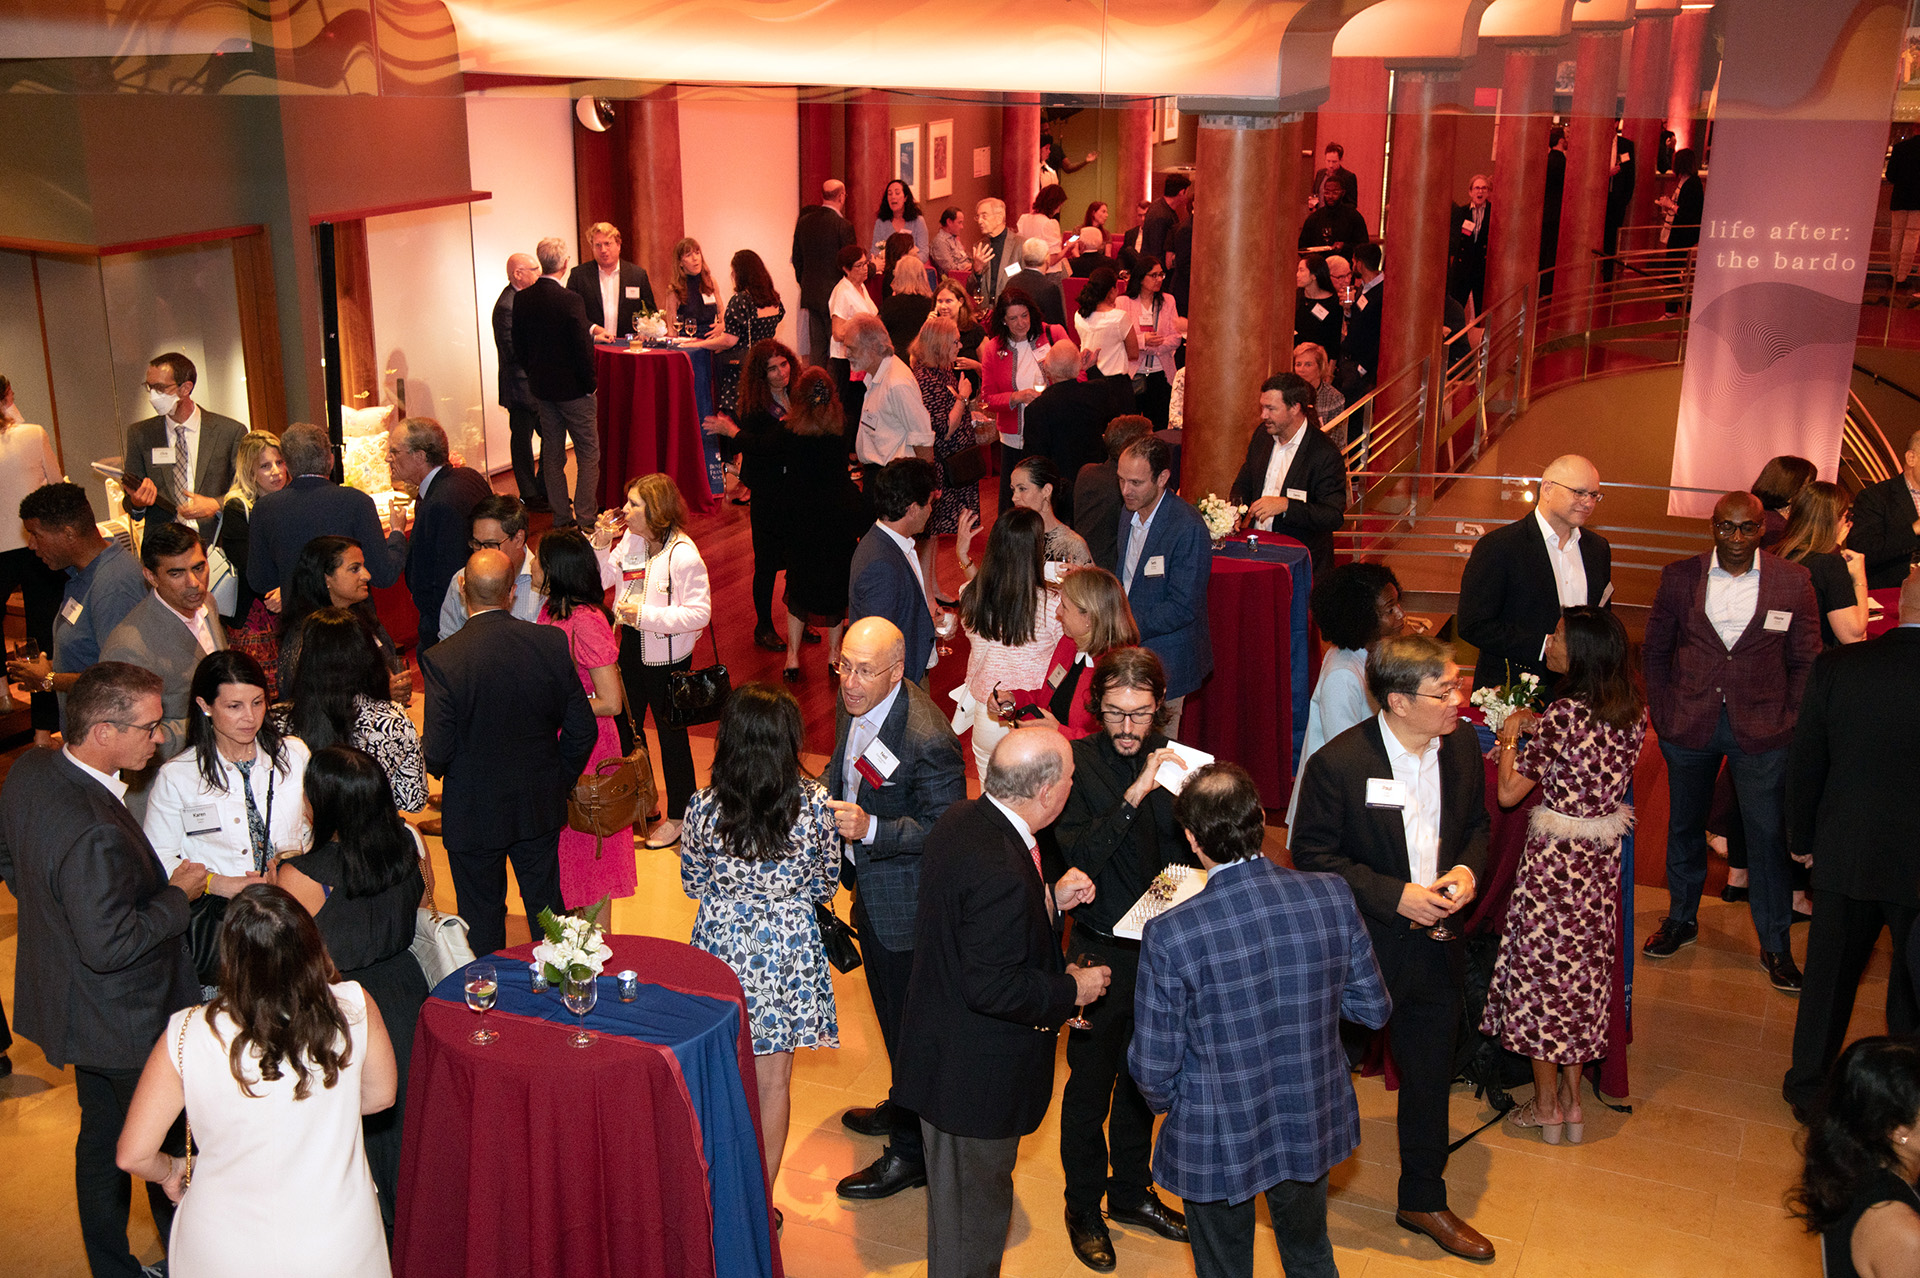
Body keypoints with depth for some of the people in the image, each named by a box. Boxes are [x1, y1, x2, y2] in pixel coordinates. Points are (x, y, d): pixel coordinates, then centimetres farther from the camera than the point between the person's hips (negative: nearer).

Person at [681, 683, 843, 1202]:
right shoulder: (813, 803, -18)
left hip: (721, 945, 0)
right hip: (788, 952, 0)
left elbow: (693, 885, -1)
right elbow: (826, 884, -2)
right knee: (773, 1082, 15)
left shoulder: (703, 808, -18)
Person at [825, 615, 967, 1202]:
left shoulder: (928, 740, -31)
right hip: (870, 887, 9)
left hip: (908, 903, -9)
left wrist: (870, 828, -34)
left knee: (911, 1023, 8)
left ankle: (912, 1150, 26)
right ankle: (903, 1105, 51)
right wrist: (825, 793, -1)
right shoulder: (852, 703, -5)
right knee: (888, 1008, 28)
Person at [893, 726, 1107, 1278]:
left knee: (957, 1193, 27)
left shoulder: (962, 819, -4)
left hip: (946, 1047, 10)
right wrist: (1071, 990, -16)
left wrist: (1050, 898, 3)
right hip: (977, 1072, -10)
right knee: (976, 1198, 12)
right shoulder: (1000, 871, -33)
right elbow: (991, 988, -29)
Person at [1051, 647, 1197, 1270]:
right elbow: (1080, 857, -25)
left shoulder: (1171, 757, -3)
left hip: (1162, 945, 4)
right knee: (1090, 1083, 10)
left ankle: (1131, 1192, 40)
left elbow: (1189, 850, 7)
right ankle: (1083, 1209, 30)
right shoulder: (1076, 762, -15)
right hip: (1103, 953, -4)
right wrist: (1134, 794, -34)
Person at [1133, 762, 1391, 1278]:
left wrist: (1165, 1102, 6)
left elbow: (1153, 1067, -16)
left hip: (1216, 1141, -3)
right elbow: (1374, 1009, -4)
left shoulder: (1169, 935, -27)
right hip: (1313, 1126, 3)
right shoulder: (1333, 896, -17)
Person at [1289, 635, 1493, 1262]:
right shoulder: (1338, 763, -23)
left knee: (1430, 1075, 20)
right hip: (1358, 951, -5)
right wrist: (1394, 895, -22)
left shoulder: (1463, 749, -5)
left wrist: (1468, 868, -11)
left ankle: (1424, 1200, 42)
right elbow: (1311, 855, -16)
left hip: (1437, 946, 5)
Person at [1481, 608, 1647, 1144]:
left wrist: (1511, 736, -3)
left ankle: (1546, 1105, 21)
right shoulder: (1633, 711, -3)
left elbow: (1509, 792, -19)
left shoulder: (1563, 715, -23)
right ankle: (1573, 1100, 28)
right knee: (1584, 968, 18)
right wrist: (1539, 730, 14)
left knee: (1540, 967, 10)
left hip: (1555, 858, -6)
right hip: (1603, 858, 6)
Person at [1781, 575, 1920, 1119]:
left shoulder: (1836, 667, -11)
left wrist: (1801, 837, 11)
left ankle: (1808, 1085, 31)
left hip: (1844, 854, 2)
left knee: (1829, 974, 18)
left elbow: (1803, 763, -3)